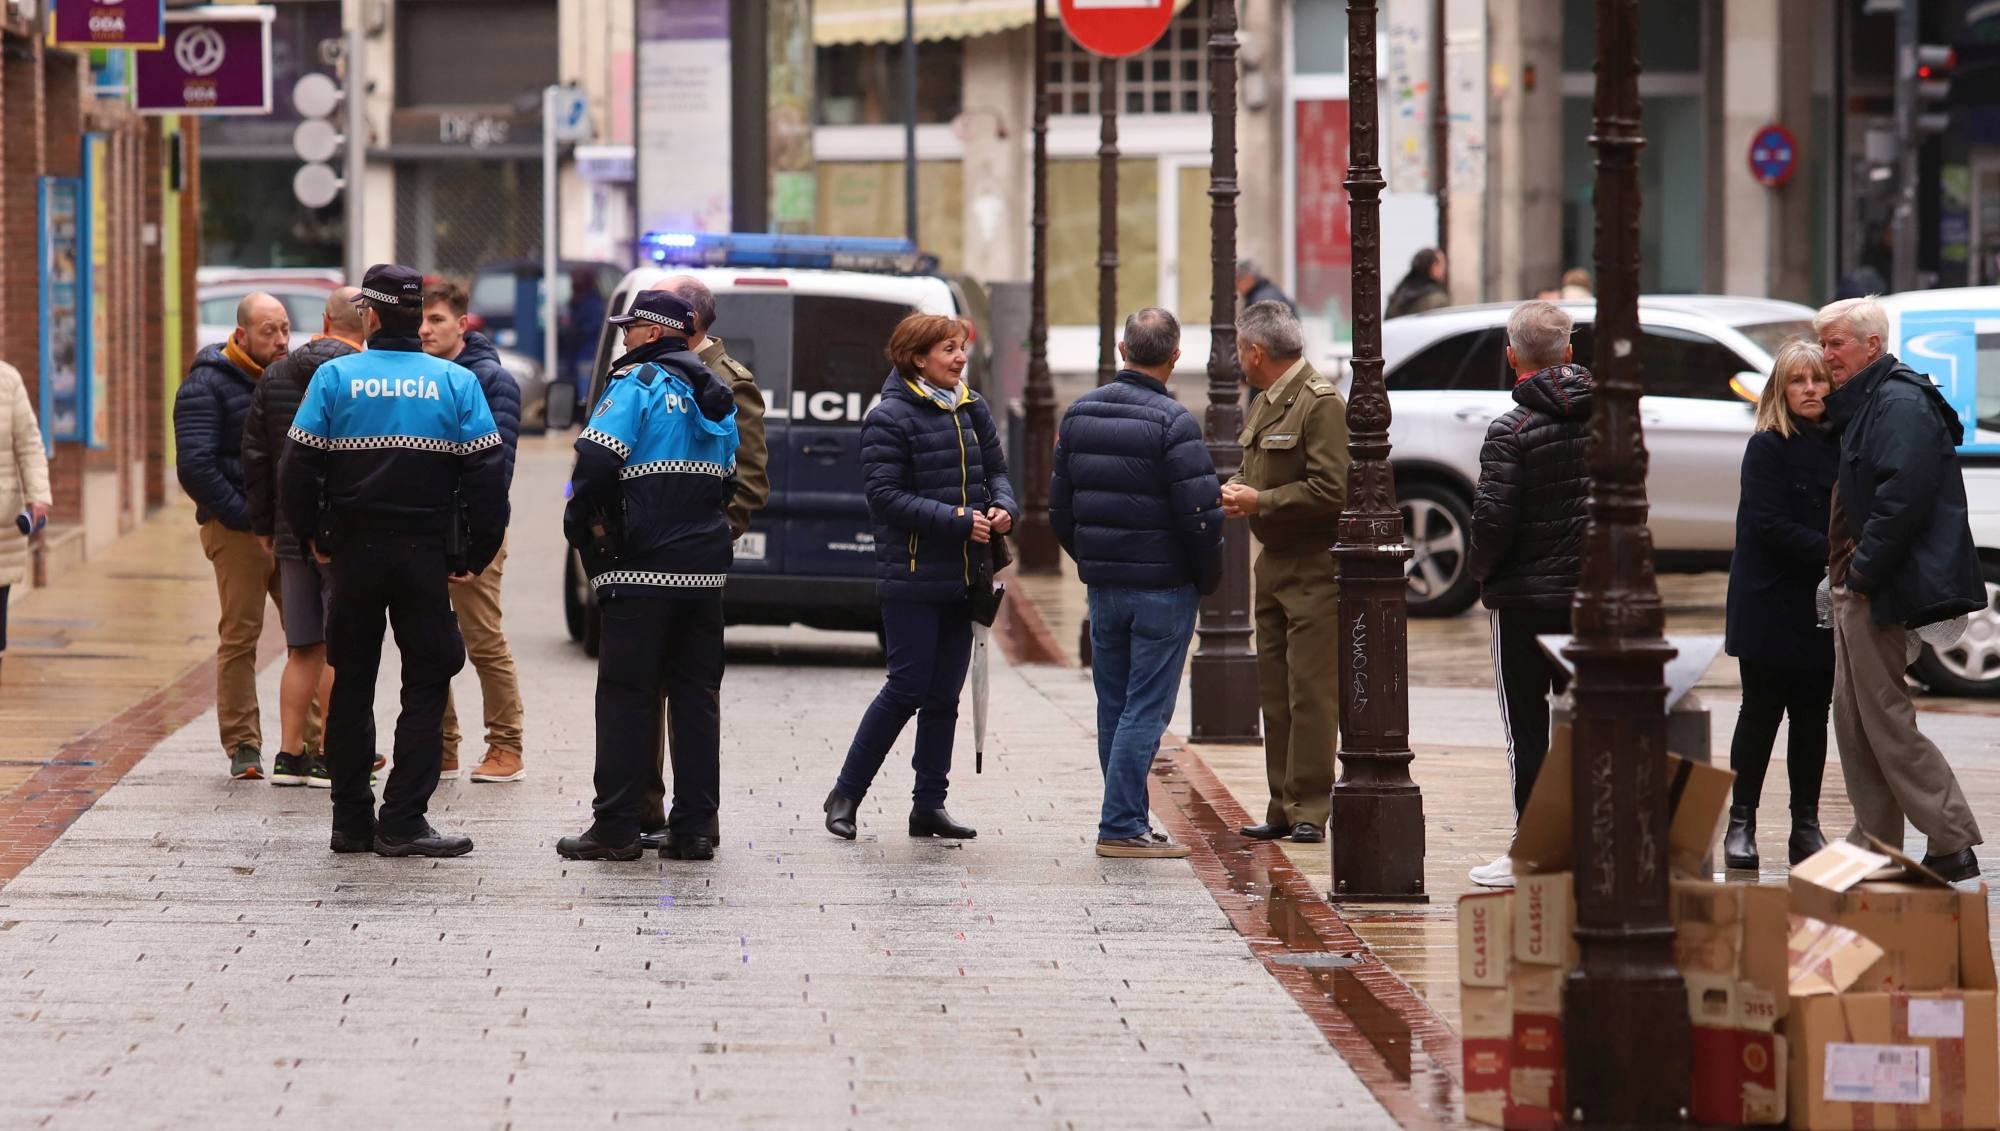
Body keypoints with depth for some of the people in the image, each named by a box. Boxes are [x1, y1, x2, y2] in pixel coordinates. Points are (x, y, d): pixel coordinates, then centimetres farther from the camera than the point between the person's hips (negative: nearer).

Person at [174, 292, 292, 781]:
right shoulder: (208, 386, -7)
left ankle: (320, 740, 10)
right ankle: (243, 749, 1)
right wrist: (246, 516, -16)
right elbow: (195, 467, -15)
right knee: (239, 637, -3)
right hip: (237, 527, -6)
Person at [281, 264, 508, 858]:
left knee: (351, 685, 12)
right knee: (426, 686, 5)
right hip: (428, 558, -1)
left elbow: (297, 469, -5)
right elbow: (489, 475, -6)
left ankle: (351, 820, 13)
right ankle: (402, 823, -2)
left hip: (353, 554, 1)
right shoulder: (457, 383, -2)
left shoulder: (334, 377, -4)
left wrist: (313, 539, 8)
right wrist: (476, 556, 2)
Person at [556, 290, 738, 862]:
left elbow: (595, 461, -17)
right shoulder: (716, 395, 15)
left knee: (626, 696, -2)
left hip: (643, 567, -7)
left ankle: (615, 828, -3)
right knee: (697, 696, 8)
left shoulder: (636, 383, -9)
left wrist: (582, 528, -3)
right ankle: (694, 827, 7)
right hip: (705, 567, 7)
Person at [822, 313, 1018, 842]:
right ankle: (845, 795, 5)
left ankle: (929, 804, 15)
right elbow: (887, 496, -16)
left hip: (962, 577, 7)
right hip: (912, 576, -7)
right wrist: (958, 520, -21)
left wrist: (1003, 507, -5)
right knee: (908, 688, -7)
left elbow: (995, 470, 18)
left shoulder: (972, 408, 12)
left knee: (944, 695, 9)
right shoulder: (891, 418, -10)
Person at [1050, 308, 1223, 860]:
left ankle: (1126, 820, 16)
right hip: (1164, 587, -6)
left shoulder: (1079, 414, 6)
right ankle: (1121, 825, -6)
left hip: (1102, 587, 6)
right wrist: (1207, 578, -1)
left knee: (1114, 706, 13)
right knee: (1145, 708, -3)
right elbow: (1200, 515, -17)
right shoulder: (1172, 423, -15)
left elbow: (1060, 508, 11)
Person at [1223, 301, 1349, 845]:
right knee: (1274, 693, 9)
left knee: (1310, 693, -8)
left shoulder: (1320, 403, -13)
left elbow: (1331, 490, -20)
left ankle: (1309, 810, -5)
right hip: (1273, 565, 9)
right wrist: (1234, 490, 4)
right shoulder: (1264, 404, 17)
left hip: (1315, 570, -9)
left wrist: (1261, 502, -15)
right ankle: (1284, 808, 14)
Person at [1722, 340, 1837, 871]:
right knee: (1761, 713, 0)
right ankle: (1741, 824, 6)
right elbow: (1769, 524, -14)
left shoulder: (1839, 446, 8)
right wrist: (1830, 555, -20)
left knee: (1812, 717, 7)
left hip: (1821, 608, 5)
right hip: (1771, 606, -5)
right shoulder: (1767, 448, -6)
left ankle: (1806, 826, 13)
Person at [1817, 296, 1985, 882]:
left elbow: (1903, 498, -25)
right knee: (1854, 720, 12)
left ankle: (1954, 844, -8)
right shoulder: (1863, 405, 18)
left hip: (1878, 590, -11)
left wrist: (1864, 570, -21)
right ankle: (1875, 845, 16)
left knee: (1886, 722, -9)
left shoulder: (1901, 405, -15)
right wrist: (1844, 574, 15)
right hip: (1857, 590, 11)